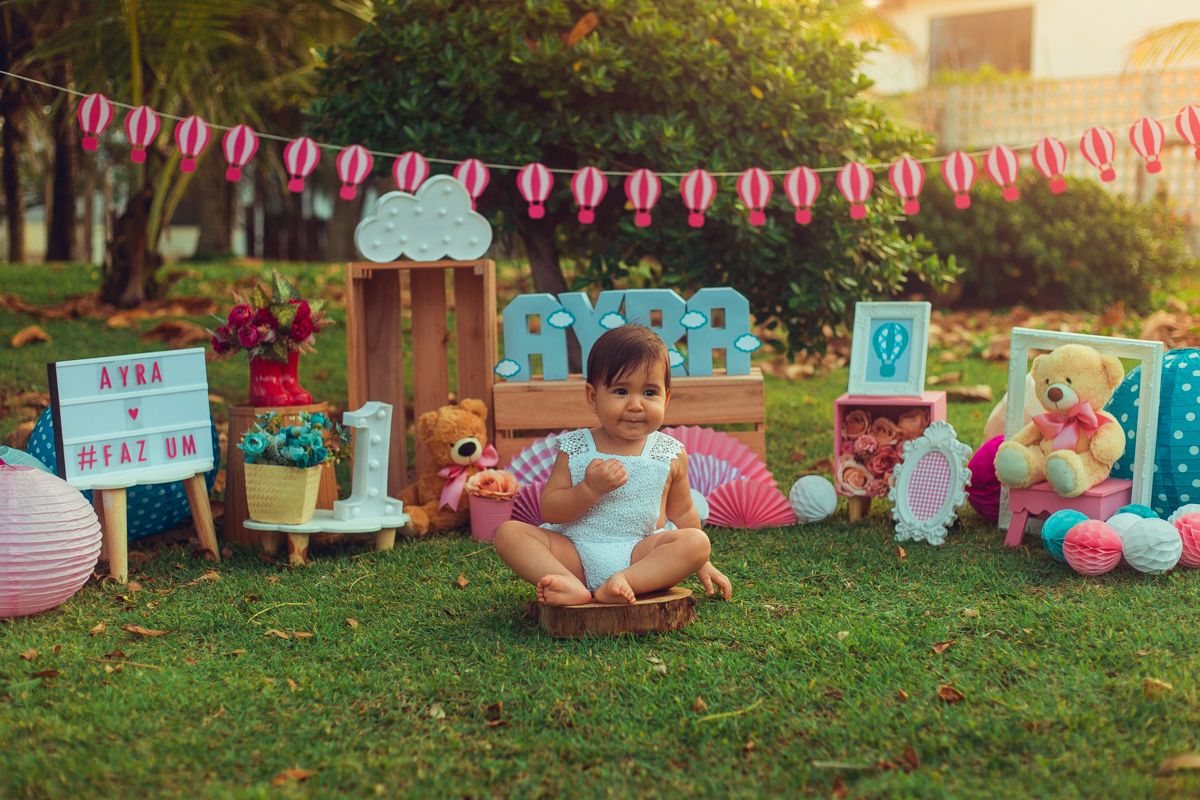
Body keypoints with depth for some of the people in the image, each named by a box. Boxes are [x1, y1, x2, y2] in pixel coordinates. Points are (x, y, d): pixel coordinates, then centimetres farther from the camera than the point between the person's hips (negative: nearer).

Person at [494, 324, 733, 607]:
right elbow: (549, 511, -3)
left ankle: (624, 583, -37)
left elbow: (682, 513, 16)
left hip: (640, 555, 0)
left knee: (696, 541, -26)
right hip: (576, 553, 0)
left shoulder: (670, 455, 4)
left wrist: (702, 565, 13)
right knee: (509, 532, -18)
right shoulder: (575, 449, 1)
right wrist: (590, 488, -18)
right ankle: (571, 586, -38)